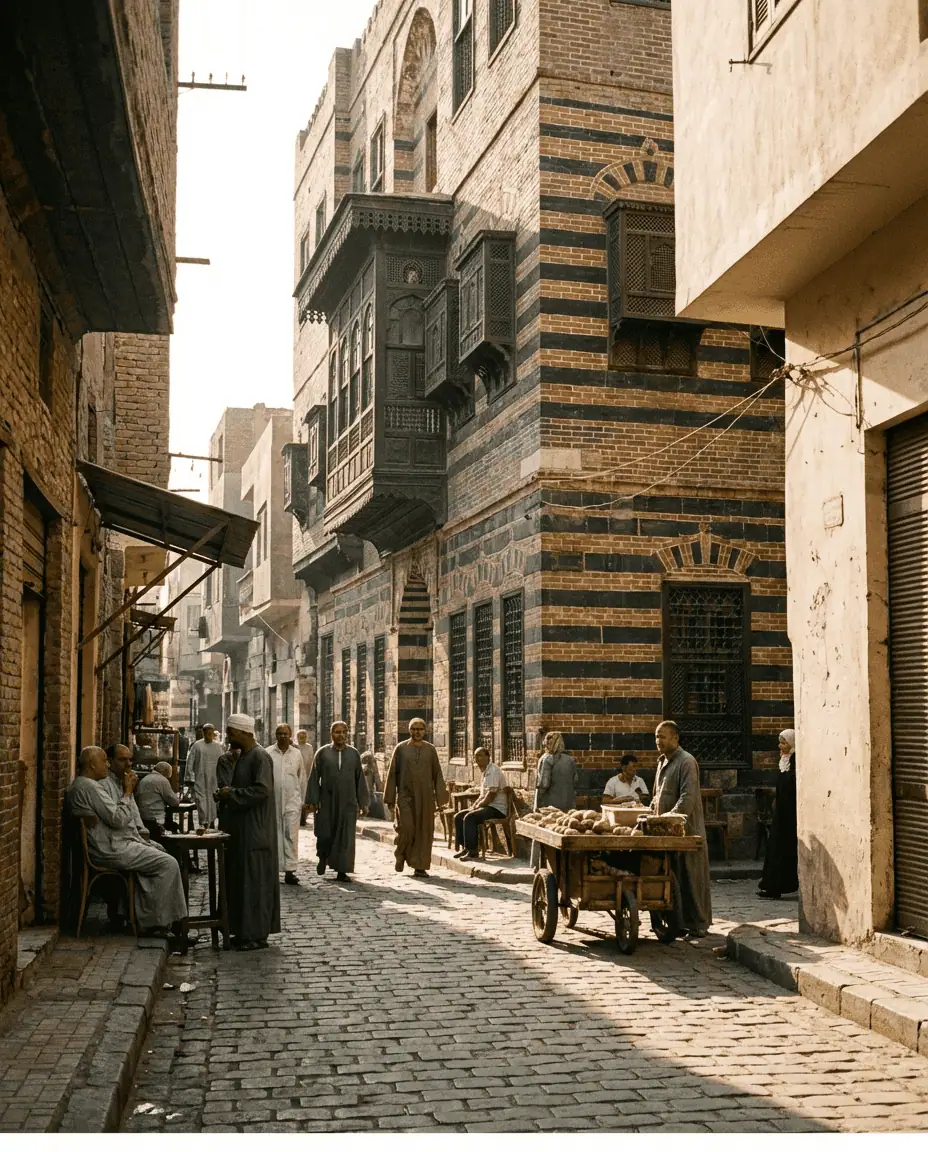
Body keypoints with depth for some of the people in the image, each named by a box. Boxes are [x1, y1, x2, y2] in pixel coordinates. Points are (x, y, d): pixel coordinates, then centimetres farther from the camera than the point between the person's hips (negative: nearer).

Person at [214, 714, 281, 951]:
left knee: (254, 880, -5)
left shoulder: (260, 757, -15)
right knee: (238, 880, 12)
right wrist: (226, 793, 6)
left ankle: (257, 934, 1)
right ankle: (244, 931, 19)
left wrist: (231, 794, -17)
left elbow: (262, 790, -25)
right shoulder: (242, 756, 15)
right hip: (240, 829, 10)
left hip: (255, 831, -10)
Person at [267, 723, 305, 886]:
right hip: (272, 800, 0)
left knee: (291, 835, -7)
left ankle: (290, 870, -8)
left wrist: (303, 800, 13)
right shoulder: (267, 753, 0)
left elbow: (302, 778, 13)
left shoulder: (296, 754, 6)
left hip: (292, 800, 1)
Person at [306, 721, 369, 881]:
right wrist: (313, 801, -7)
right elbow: (314, 777, -1)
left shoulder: (354, 753, 5)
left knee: (345, 837, -1)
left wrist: (362, 802, 4)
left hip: (347, 802, 1)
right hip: (326, 802, -1)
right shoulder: (322, 753, 0)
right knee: (325, 834, 2)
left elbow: (360, 779, 7)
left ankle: (342, 871, 6)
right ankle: (323, 858, 33)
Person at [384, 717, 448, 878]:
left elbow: (437, 774, 6)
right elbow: (392, 773, 2)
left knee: (424, 831, 1)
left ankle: (420, 866, 8)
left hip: (425, 797, 2)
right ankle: (400, 854, 17)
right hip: (405, 795, -2)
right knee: (405, 828, -12)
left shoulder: (430, 749, 5)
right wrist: (390, 798, -1)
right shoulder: (400, 748, 1)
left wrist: (440, 796, -2)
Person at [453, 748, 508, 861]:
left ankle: (472, 852, -24)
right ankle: (463, 847, 4)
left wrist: (477, 806, -14)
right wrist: (474, 806, 6)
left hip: (497, 809, -10)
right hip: (488, 807, 10)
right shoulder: (484, 772, 17)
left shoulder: (492, 771, -15)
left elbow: (491, 796, -22)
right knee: (458, 817, 3)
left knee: (469, 817, -29)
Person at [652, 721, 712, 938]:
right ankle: (677, 923, 17)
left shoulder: (686, 762, -11)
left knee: (690, 879, -1)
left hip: (686, 830, -8)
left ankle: (697, 925, 7)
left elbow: (688, 798, -20)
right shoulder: (663, 761, 17)